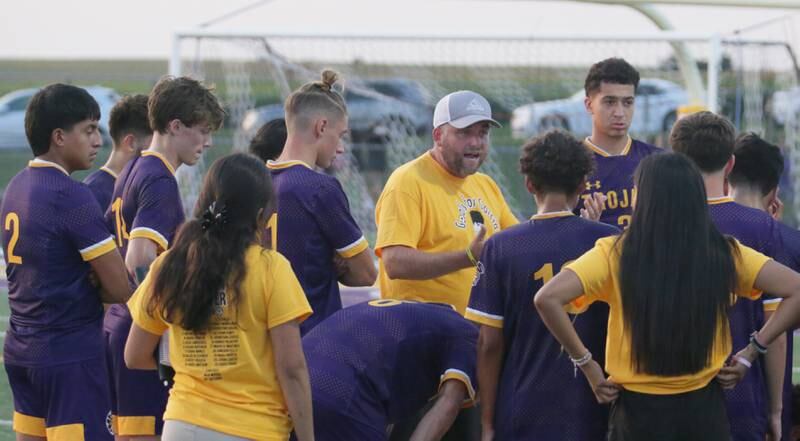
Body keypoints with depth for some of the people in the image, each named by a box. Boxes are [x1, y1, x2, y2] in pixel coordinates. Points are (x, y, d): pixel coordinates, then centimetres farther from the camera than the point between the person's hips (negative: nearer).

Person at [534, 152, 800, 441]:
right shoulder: (724, 255, -4)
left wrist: (585, 364, -8)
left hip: (638, 411, -1)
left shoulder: (615, 254, -9)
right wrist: (751, 352, 1)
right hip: (704, 410, 1)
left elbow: (547, 299, -18)